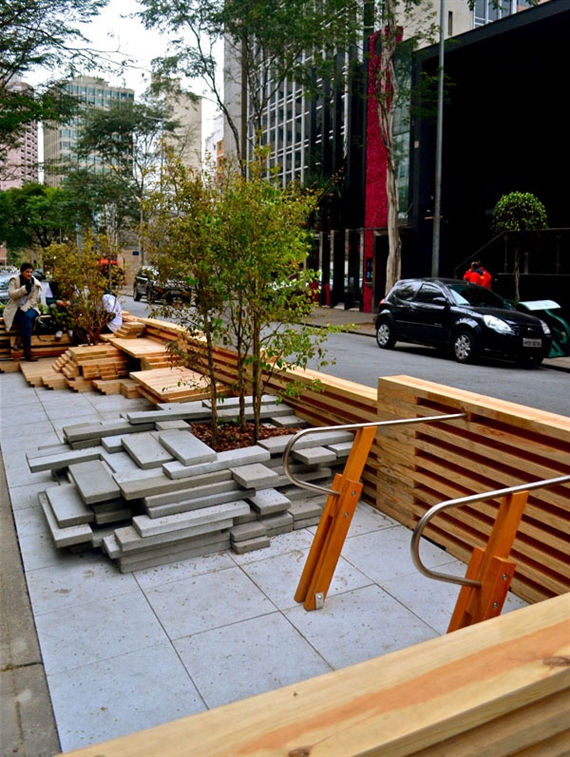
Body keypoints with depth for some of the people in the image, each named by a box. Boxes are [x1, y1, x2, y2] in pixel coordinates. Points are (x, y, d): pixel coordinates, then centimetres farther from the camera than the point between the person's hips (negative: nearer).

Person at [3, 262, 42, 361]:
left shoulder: (35, 283, 0)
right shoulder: (14, 280, -2)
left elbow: (33, 299, -6)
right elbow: (11, 294, -15)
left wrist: (24, 309, -21)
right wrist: (24, 289, -28)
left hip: (29, 307, 2)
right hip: (15, 308, -2)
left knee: (28, 317, -36)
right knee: (27, 321, -31)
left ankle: (19, 339, -25)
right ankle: (27, 351, -31)